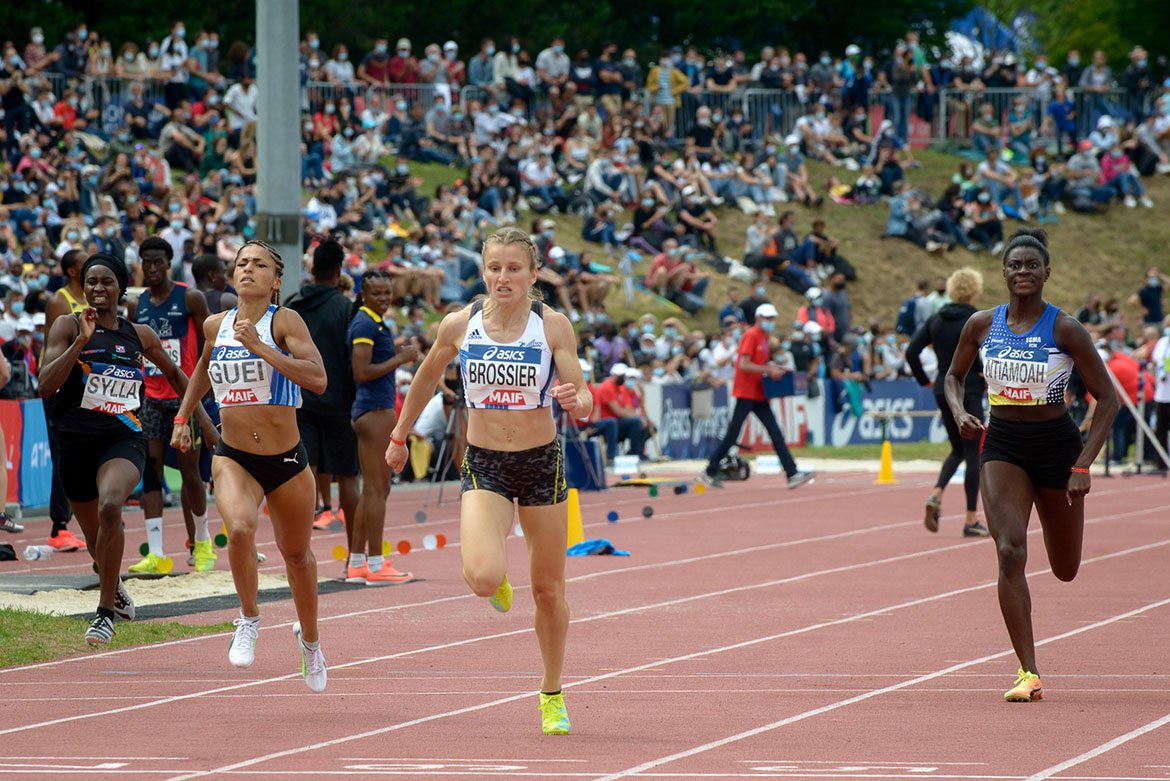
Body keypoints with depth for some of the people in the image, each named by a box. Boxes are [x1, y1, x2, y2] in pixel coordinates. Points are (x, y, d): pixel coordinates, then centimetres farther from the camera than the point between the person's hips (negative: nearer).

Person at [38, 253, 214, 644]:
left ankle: (106, 612, -23)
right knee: (94, 534, 14)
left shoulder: (139, 335, 7)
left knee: (110, 506, -30)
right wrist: (82, 341, -19)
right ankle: (115, 588, 49)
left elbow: (173, 373, 26)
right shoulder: (68, 326, 0)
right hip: (76, 439, 1)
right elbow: (45, 386, -12)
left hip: (124, 439, -1)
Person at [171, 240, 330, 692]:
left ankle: (309, 638, 42)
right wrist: (182, 418, 23)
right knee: (240, 528, -29)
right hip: (233, 459, 1)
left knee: (297, 554, 15)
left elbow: (318, 379, -24)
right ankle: (249, 620, -6)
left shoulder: (284, 321, -10)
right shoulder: (215, 326, 3)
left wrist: (259, 346, -27)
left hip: (287, 461, -1)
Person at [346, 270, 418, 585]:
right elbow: (361, 373, -21)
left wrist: (401, 355, 12)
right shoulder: (366, 324, -14)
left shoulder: (373, 322, 17)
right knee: (376, 488, -8)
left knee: (374, 488, 13)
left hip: (374, 410, 11)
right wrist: (400, 359, -15)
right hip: (374, 410, -11)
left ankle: (356, 563, 16)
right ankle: (375, 567, -6)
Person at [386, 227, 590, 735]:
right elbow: (426, 378, 14)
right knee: (481, 578, -23)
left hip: (541, 464, 0)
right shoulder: (459, 326, -5)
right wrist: (399, 436, 22)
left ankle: (552, 695, 31)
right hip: (484, 465, 0)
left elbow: (584, 400, -9)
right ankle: (498, 583, 17)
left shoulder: (553, 326, -8)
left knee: (548, 591, 9)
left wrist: (576, 401, -33)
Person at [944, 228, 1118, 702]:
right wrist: (959, 413, -7)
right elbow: (954, 376, 15)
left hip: (1056, 444, -1)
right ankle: (1029, 674, -18)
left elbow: (1107, 399, -8)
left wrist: (1083, 465, -15)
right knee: (1010, 551, -19)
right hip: (1001, 444, 1)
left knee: (1066, 571, 10)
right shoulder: (982, 325, -3)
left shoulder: (1065, 330, -11)